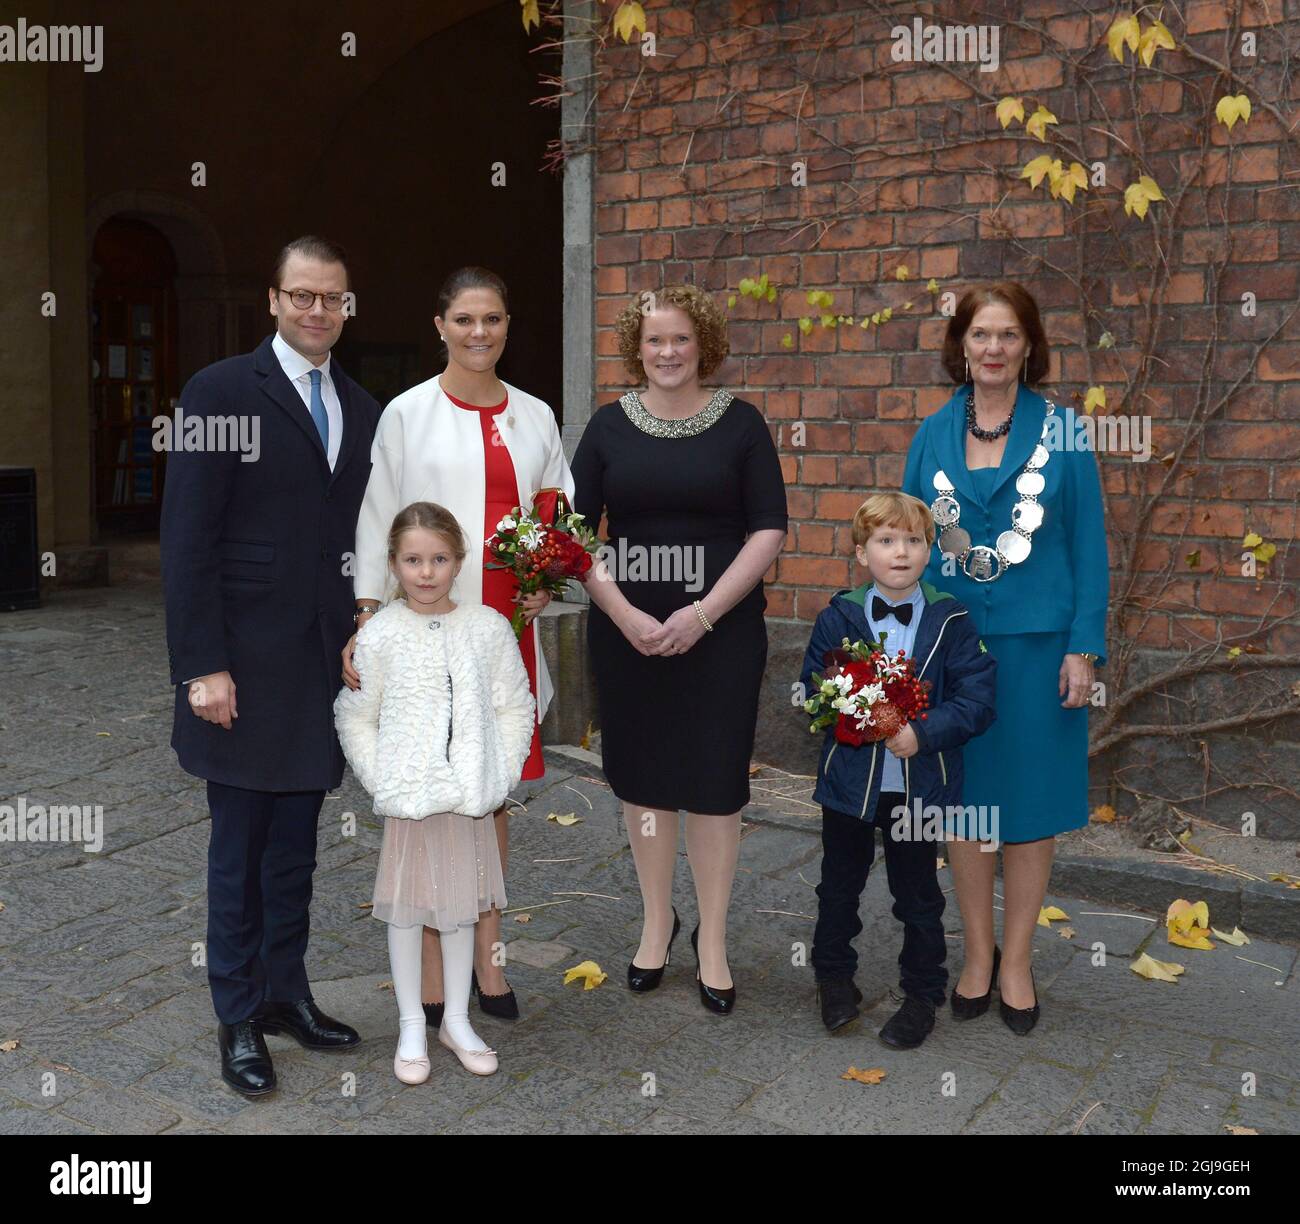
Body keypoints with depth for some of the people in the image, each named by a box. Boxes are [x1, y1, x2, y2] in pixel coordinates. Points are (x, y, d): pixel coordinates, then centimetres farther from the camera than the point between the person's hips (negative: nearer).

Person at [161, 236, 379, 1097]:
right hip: (246, 666, -4)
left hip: (325, 667, 5)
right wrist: (202, 667, -15)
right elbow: (187, 541, -10)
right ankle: (239, 1018, 21)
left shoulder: (363, 411, 11)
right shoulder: (220, 391, -6)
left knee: (296, 846, 14)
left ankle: (286, 992, 28)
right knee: (240, 847, 7)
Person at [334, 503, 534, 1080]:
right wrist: (379, 782, -7)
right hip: (406, 796, -2)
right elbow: (353, 717, -1)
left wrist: (501, 774, -4)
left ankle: (456, 1020, 29)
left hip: (470, 795, 2)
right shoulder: (379, 633, -6)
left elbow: (515, 708, 3)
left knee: (461, 907, 13)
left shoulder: (488, 626, -1)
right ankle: (411, 1026, 25)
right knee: (406, 911, 9)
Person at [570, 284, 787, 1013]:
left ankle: (713, 938, 18)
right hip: (628, 631, 2)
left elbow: (769, 530, -4)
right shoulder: (609, 425, 4)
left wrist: (703, 612, -14)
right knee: (643, 775, 10)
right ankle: (658, 919, 29)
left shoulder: (740, 422, 0)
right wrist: (623, 614, -12)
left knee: (715, 781, 3)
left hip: (722, 630, -1)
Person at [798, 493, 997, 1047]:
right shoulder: (838, 618, -4)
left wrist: (923, 733, -21)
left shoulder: (950, 621, -6)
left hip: (919, 785, -1)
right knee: (840, 884, 17)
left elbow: (977, 697, -10)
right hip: (849, 778, 1)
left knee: (917, 893, 12)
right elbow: (813, 691, 1)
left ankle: (922, 993, 30)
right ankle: (834, 973, 38)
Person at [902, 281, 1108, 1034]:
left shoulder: (1061, 432, -2)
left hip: (1036, 643, -2)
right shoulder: (934, 434, 5)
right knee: (964, 800, 10)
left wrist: (1084, 647, -8)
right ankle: (978, 951, 28)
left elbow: (1089, 546, -2)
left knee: (1030, 803, 6)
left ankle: (1016, 960, 23)